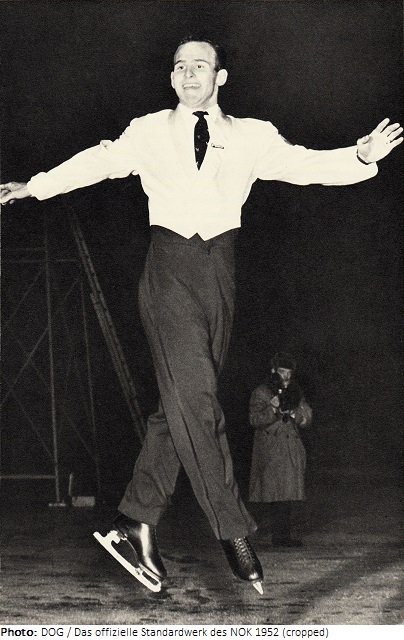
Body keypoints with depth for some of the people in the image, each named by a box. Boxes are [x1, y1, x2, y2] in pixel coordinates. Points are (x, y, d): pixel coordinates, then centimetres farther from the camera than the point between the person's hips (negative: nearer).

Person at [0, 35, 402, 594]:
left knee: (181, 401, 3)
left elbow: (304, 165, 1)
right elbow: (100, 161, 18)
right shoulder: (148, 132, 10)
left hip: (219, 271, 2)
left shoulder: (251, 137, 10)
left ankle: (138, 515, 14)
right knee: (194, 397, -13)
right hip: (170, 266, -2)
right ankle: (234, 531, -9)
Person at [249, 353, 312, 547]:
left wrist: (293, 414, -8)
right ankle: (281, 535, -11)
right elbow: (255, 420, -7)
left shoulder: (295, 393, 17)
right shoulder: (261, 393, 1)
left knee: (287, 494, 2)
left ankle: (283, 535, 5)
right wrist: (273, 409, -21)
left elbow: (307, 419, 12)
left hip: (292, 449, 5)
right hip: (270, 449, -5)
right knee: (277, 492, -11)